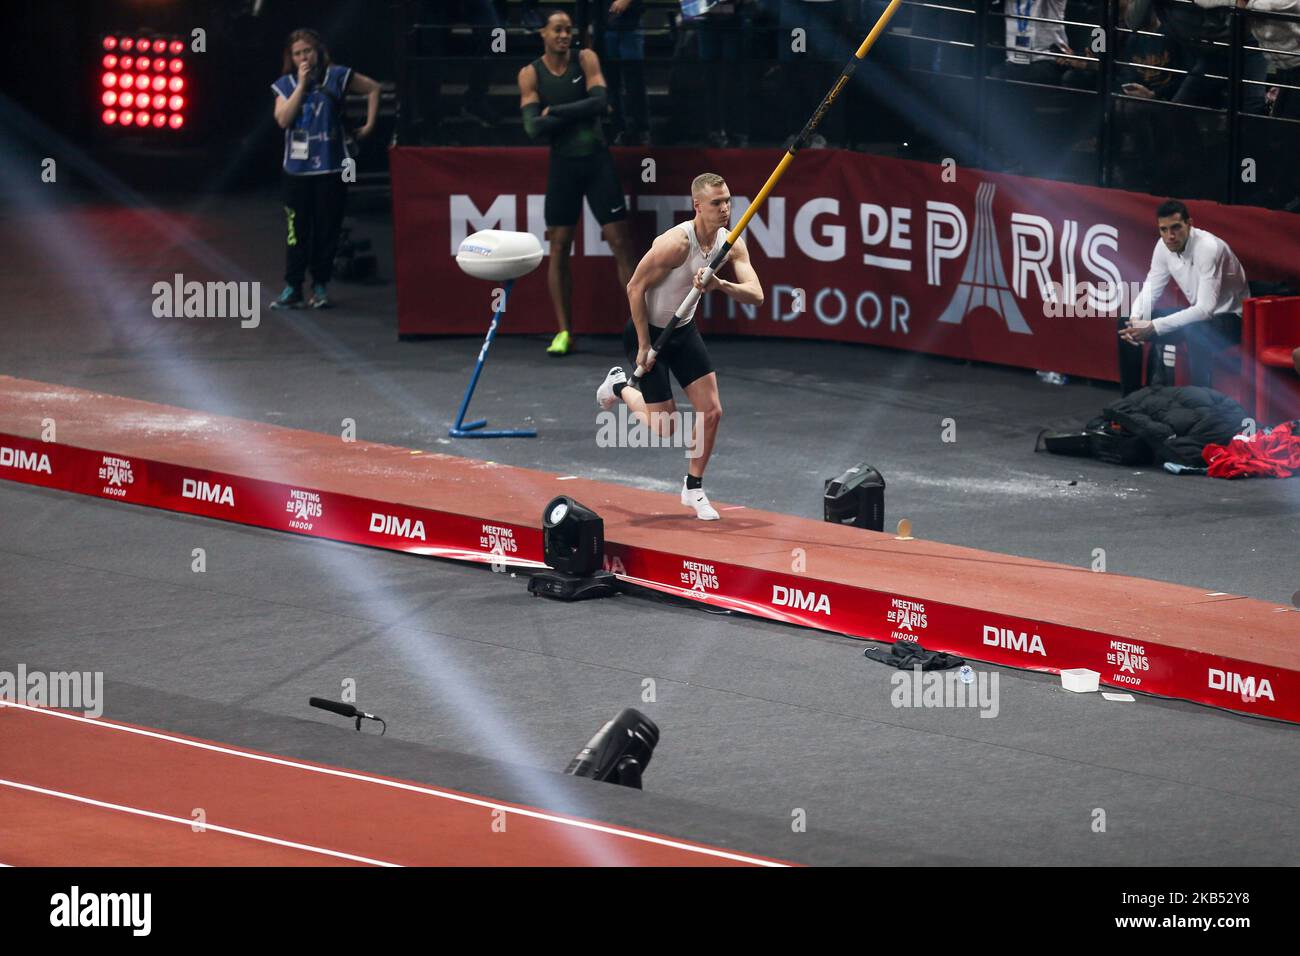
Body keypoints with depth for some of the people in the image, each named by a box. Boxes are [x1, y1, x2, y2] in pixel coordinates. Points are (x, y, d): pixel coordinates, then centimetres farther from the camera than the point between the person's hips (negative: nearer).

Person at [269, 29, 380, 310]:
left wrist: (370, 124, 7)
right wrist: (302, 85, -11)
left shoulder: (337, 77, 2)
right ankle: (292, 289, 2)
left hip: (331, 168, -1)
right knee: (297, 230, -1)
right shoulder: (285, 85, 6)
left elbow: (372, 88, 12)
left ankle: (320, 286, 12)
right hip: (297, 168, 1)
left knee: (327, 229, 2)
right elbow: (283, 119, -9)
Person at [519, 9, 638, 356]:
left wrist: (555, 112, -13)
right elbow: (533, 128, -12)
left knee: (621, 243, -4)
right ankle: (564, 332, 8)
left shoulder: (585, 60, -1)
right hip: (563, 165, 1)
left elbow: (599, 103, -15)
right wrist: (577, 114, -13)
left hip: (597, 160, -1)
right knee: (558, 249, 1)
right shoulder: (531, 75, -1)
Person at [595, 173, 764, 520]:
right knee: (665, 427, -1)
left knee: (711, 412, -1)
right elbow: (635, 288, -21)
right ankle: (619, 385, 29)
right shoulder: (676, 243, -30)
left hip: (684, 330, 6)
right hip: (648, 331, -6)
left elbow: (756, 295, -19)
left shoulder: (732, 245, -10)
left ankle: (694, 488, 17)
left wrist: (721, 285, -39)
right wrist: (644, 346, -18)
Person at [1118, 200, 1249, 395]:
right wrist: (1135, 320, -22)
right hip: (1198, 313, 8)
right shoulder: (1164, 246, -7)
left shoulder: (1209, 248, -28)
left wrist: (1154, 327, -37)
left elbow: (1205, 309, -33)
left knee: (1196, 333, -41)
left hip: (1229, 318, -7)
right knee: (1127, 326, -2)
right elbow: (1150, 291, 1)